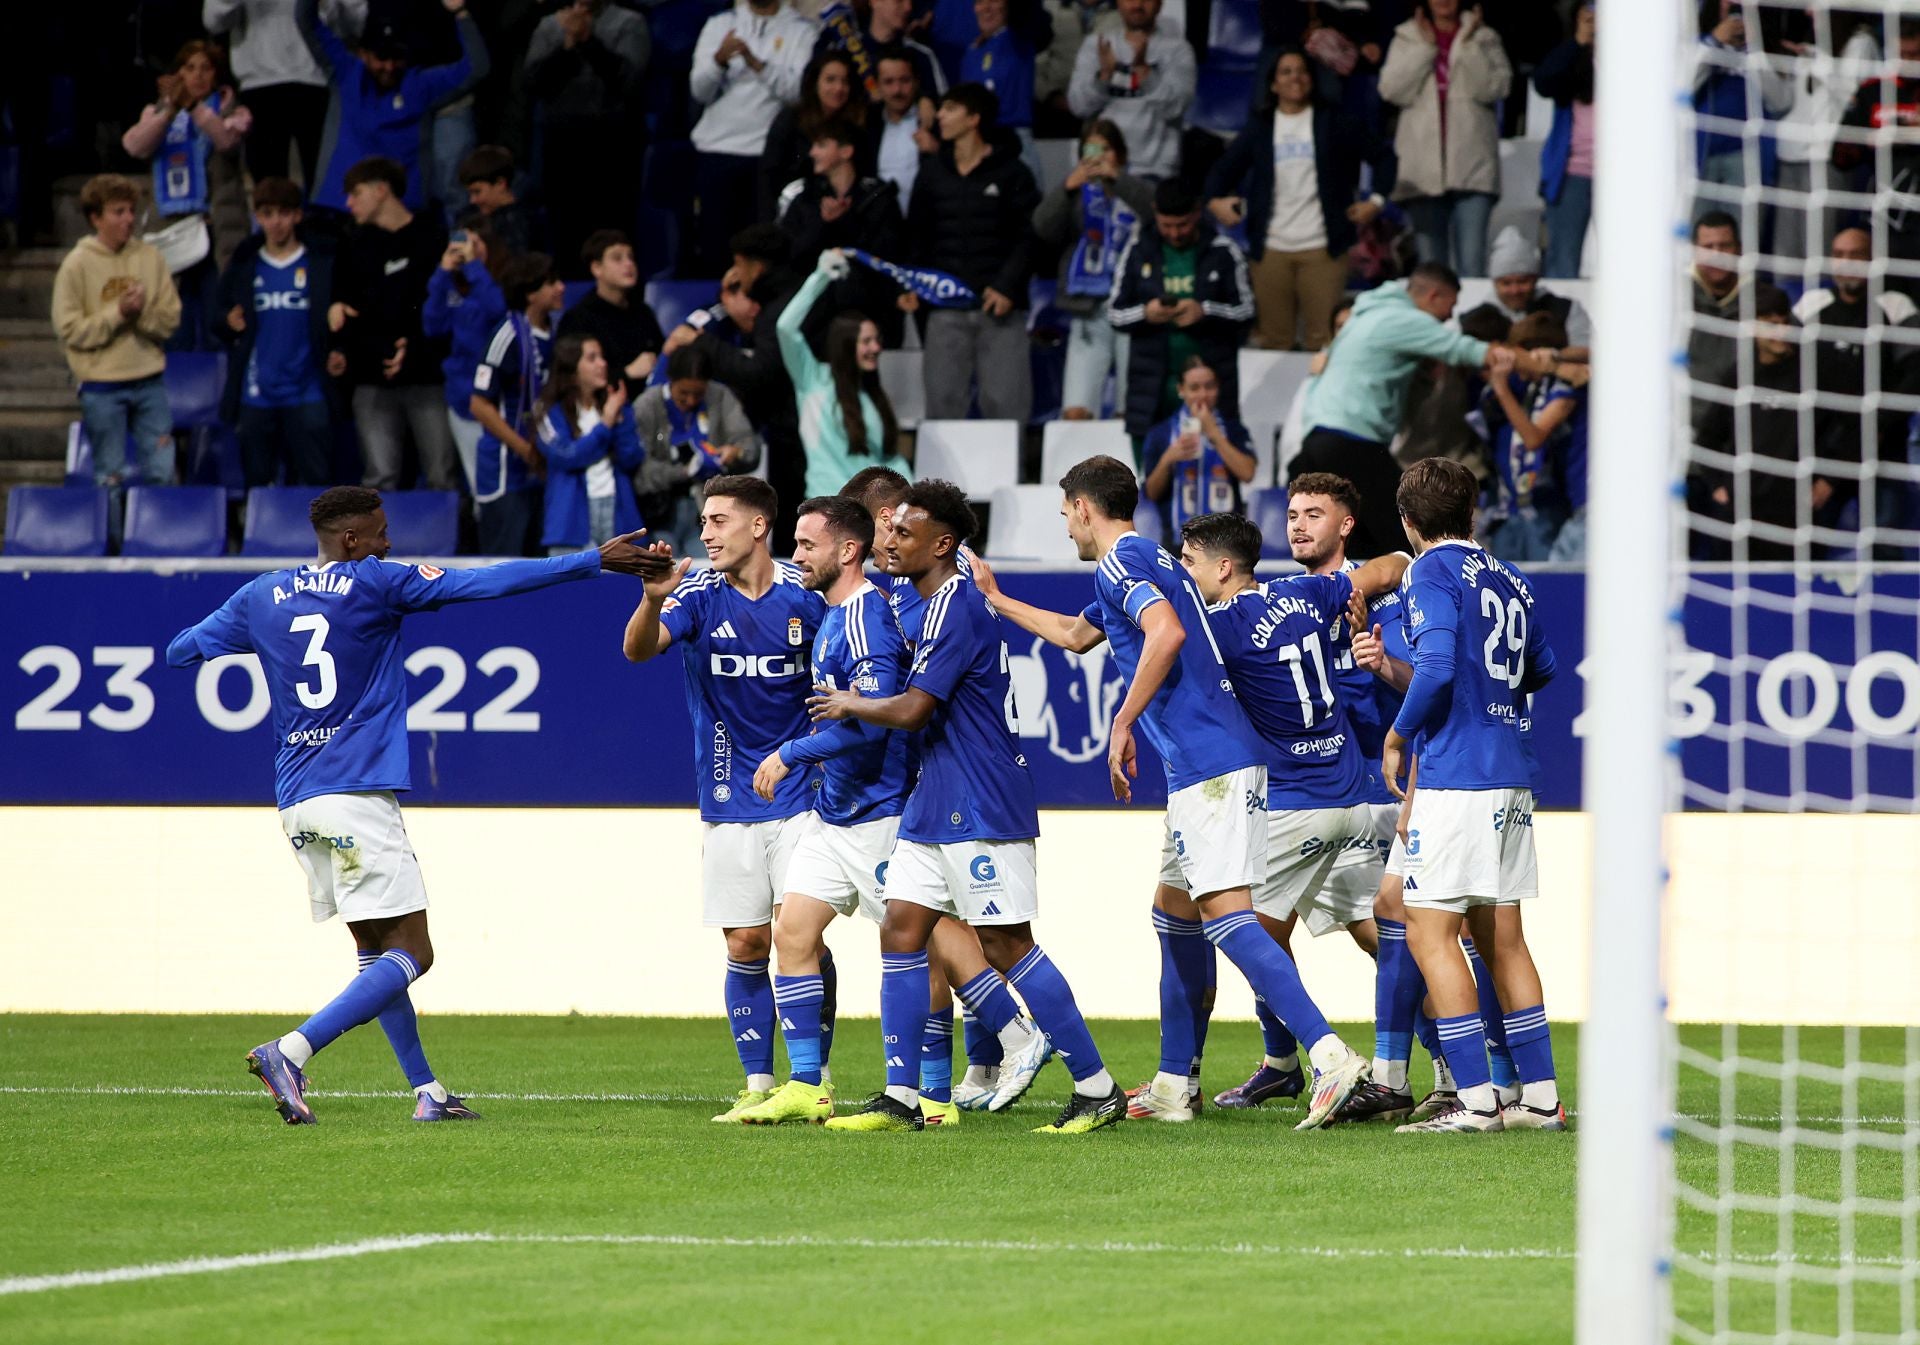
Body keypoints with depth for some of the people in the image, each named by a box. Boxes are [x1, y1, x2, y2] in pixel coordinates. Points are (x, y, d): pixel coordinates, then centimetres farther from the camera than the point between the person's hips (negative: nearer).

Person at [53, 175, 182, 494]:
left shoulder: (150, 257, 3)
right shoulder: (76, 265, -6)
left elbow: (171, 320, 1)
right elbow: (70, 330, -10)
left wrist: (141, 313, -18)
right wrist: (118, 313, -17)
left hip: (149, 380, 3)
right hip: (102, 386, -3)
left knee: (162, 472, 3)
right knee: (110, 476, 3)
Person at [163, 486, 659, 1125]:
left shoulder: (259, 597, 12)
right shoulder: (374, 584, -3)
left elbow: (179, 651, 22)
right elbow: (488, 583, -6)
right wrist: (593, 562, -4)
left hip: (295, 803, 7)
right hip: (355, 793, -7)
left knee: (376, 948, 15)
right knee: (408, 953, -8)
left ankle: (427, 1091, 14)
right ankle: (290, 1052, -22)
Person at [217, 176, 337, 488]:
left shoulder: (322, 264, 2)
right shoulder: (244, 266, 10)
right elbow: (220, 318, 13)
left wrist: (338, 352, -15)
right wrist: (228, 324, -9)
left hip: (307, 394, -2)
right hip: (255, 396, 2)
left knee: (314, 482, -6)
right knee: (258, 484, 7)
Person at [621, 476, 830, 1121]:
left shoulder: (805, 595, -2)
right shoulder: (699, 595, -2)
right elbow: (638, 649, -20)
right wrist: (653, 599, -40)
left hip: (800, 795, -1)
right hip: (729, 805, 1)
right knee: (747, 945, 3)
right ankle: (758, 1086, 10)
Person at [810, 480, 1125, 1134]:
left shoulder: (957, 608, -17)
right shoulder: (940, 605, 15)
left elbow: (912, 711, -20)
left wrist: (851, 706, -3)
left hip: (981, 807, -10)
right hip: (935, 804, 10)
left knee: (1007, 945, -7)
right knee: (901, 930, 5)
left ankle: (1097, 1088, 0)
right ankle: (901, 1097, 6)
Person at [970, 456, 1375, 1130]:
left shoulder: (1120, 562, -6)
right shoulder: (1151, 560, 26)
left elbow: (1167, 633, -26)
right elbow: (1075, 634, 44)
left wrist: (1123, 725, -20)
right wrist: (995, 599, 54)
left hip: (1206, 763, -10)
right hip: (1226, 759, 10)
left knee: (1226, 916, -17)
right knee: (1175, 915, 18)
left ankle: (1330, 1056, -29)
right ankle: (1175, 1085, 23)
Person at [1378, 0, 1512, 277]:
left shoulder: (1484, 39, 9)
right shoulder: (1407, 39, 13)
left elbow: (1494, 88, -6)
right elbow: (1392, 90, -1)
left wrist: (1466, 46, -9)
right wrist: (1425, 47, -4)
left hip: (1471, 164, -2)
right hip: (1424, 169, 2)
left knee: (1471, 262, -10)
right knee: (1429, 264, 2)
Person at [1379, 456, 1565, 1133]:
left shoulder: (1433, 572, -7)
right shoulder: (1513, 582, 15)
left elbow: (1437, 667, -19)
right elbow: (1541, 671, 26)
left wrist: (1398, 738, -6)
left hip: (1452, 773, -8)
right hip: (1511, 775, 8)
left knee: (1431, 932, -6)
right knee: (1502, 939, 13)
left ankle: (1476, 1101, -12)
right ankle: (1540, 1097, 13)